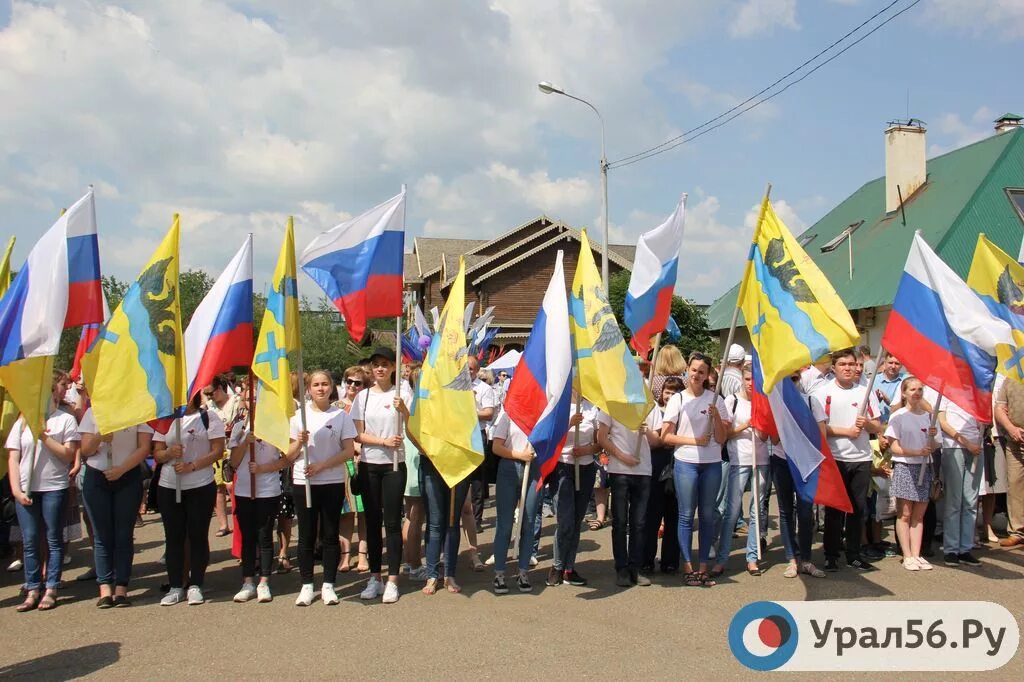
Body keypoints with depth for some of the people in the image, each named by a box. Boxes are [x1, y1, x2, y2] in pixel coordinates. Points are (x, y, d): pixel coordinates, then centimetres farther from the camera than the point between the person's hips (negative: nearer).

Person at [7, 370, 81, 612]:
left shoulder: (65, 420, 4)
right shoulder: (22, 422, 11)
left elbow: (68, 455, -5)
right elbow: (12, 459, 8)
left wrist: (44, 436, -12)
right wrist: (16, 489, -2)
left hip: (54, 487, -3)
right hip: (25, 489, 3)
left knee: (53, 539, 3)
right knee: (29, 541, 4)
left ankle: (51, 589, 9)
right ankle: (32, 590, 11)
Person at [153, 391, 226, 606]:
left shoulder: (209, 417, -1)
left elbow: (218, 451, -8)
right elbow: (156, 453, 9)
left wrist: (192, 466, -19)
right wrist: (169, 453, -14)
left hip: (201, 486, -3)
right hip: (168, 487, 3)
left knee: (198, 536, 3)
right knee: (173, 537, 7)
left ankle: (195, 586, 12)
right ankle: (175, 587, 14)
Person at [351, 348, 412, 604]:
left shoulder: (402, 393, 0)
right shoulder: (363, 396, 6)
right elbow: (359, 434, 0)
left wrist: (404, 410, -25)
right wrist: (385, 441, -14)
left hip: (394, 465, -2)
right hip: (368, 465, 3)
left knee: (392, 522, -2)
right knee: (372, 522, 8)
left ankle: (392, 581, 4)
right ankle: (375, 578, 18)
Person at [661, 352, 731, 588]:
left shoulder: (715, 400, 5)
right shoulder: (677, 399, 2)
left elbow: (721, 439, 1)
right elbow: (666, 436, -2)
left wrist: (716, 416, -14)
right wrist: (694, 440, -9)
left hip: (712, 464, 2)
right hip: (686, 463, -1)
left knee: (707, 515, 6)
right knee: (686, 515, 1)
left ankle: (703, 566, 15)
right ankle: (688, 567, 9)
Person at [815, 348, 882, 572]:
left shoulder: (866, 392, 9)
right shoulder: (824, 392, -1)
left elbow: (878, 427, 10)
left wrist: (867, 423, -11)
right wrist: (846, 431, -15)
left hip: (861, 459, 3)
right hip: (834, 458, -3)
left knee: (858, 508, 8)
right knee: (834, 509, 2)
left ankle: (854, 554, 18)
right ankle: (831, 555, 10)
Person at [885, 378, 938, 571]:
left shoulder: (928, 416, 12)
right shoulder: (898, 416, -4)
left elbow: (932, 448, 15)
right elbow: (894, 447, -7)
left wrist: (932, 436, -6)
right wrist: (917, 452, -19)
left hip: (924, 467, 5)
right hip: (904, 467, -5)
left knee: (919, 514, 6)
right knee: (905, 513, -2)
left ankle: (916, 554, 10)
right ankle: (907, 556, 1)